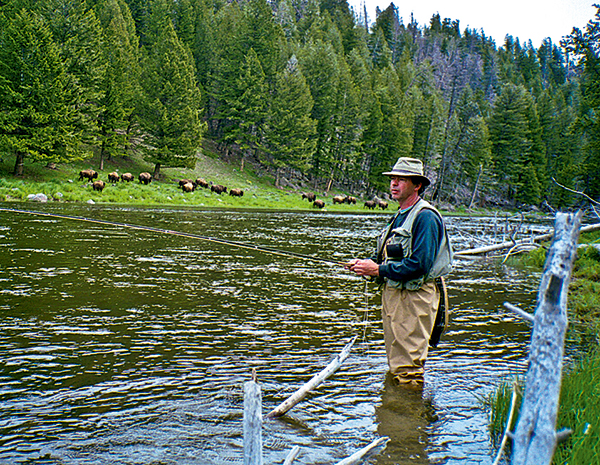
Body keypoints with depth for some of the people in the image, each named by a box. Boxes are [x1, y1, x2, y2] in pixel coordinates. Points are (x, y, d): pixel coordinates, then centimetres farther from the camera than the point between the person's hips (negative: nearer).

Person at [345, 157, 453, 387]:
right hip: (392, 292, 10)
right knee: (395, 364, 19)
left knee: (408, 370, -5)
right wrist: (365, 263, 3)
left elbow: (420, 264, -23)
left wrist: (379, 270, -19)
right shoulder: (400, 215, 17)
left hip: (414, 297, -10)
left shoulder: (425, 217, -14)